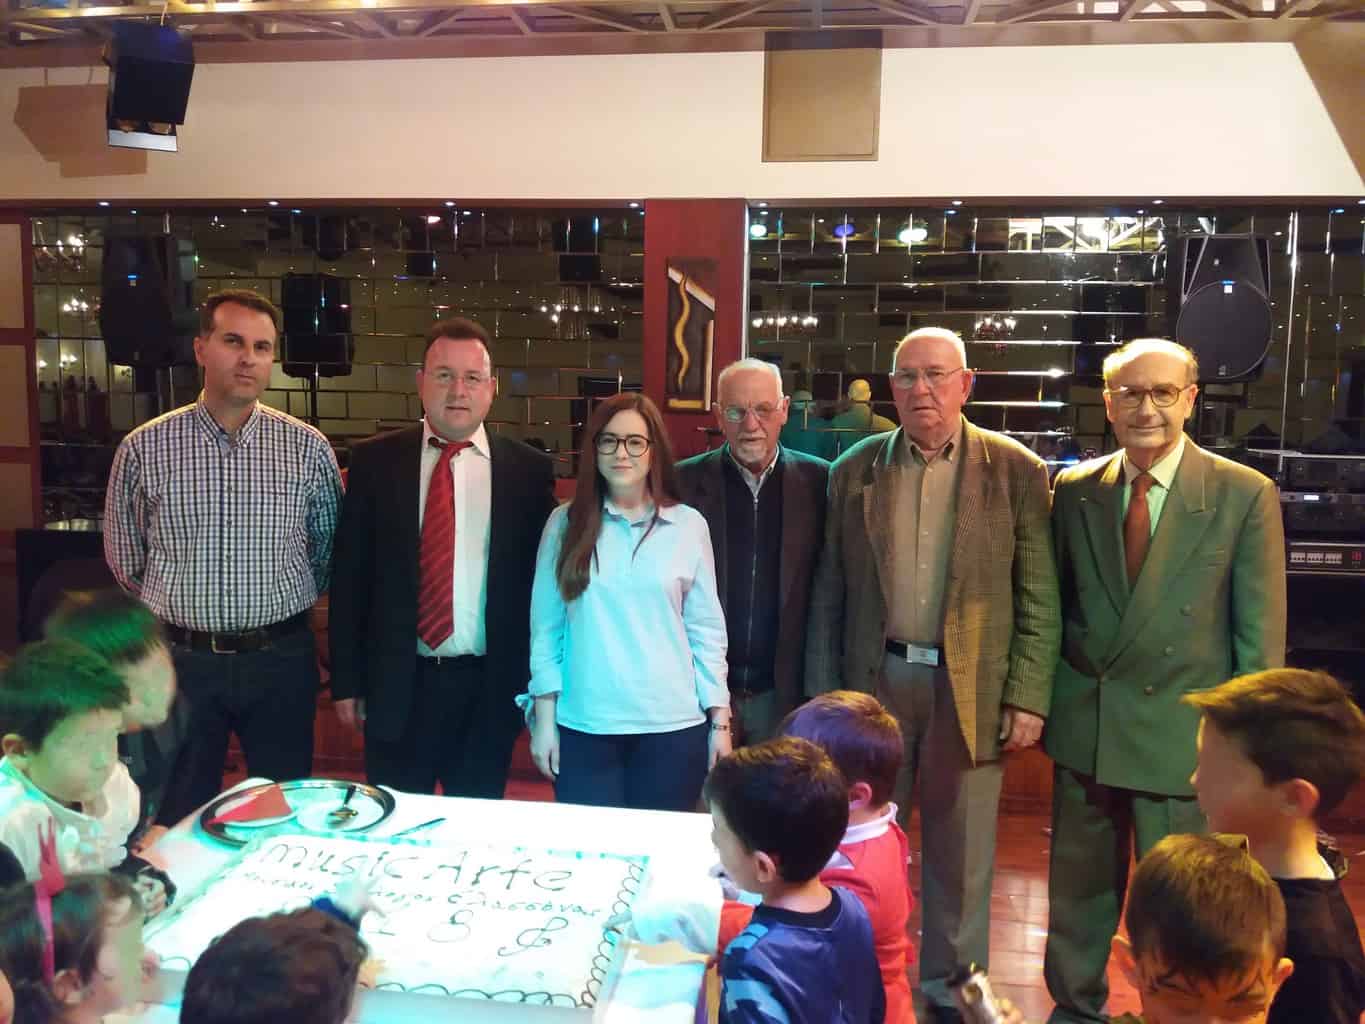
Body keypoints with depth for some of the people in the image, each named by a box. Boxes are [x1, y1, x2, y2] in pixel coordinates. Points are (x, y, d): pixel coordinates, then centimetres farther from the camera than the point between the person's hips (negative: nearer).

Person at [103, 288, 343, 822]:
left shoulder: (308, 448, -3)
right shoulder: (143, 449, -4)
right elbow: (124, 563, 8)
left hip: (281, 659, 0)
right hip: (180, 659, 0)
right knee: (180, 818, 15)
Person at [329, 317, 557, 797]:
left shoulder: (528, 468, -1)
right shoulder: (375, 460, 0)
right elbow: (350, 574, 2)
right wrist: (346, 680, 1)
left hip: (490, 687, 0)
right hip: (397, 683, 0)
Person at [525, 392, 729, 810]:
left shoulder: (688, 525, 1)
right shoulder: (566, 523, 1)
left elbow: (707, 628, 3)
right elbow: (546, 627, 2)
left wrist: (720, 720, 2)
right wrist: (544, 717, -1)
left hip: (673, 726, 0)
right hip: (584, 727, 0)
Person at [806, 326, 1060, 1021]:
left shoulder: (1017, 471, -2)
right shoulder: (853, 472, 3)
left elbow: (1039, 598, -2)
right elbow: (827, 597, 5)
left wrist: (1028, 697, -7)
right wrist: (823, 695, 3)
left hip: (970, 689, -1)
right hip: (873, 682, 2)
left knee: (961, 855, 12)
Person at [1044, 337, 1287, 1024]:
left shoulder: (1246, 496, -7)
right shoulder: (1073, 491, 3)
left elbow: (1259, 637, -5)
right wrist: (1040, 698, 3)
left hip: (1184, 738, -3)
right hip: (1083, 731, 3)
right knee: (1078, 890, 18)